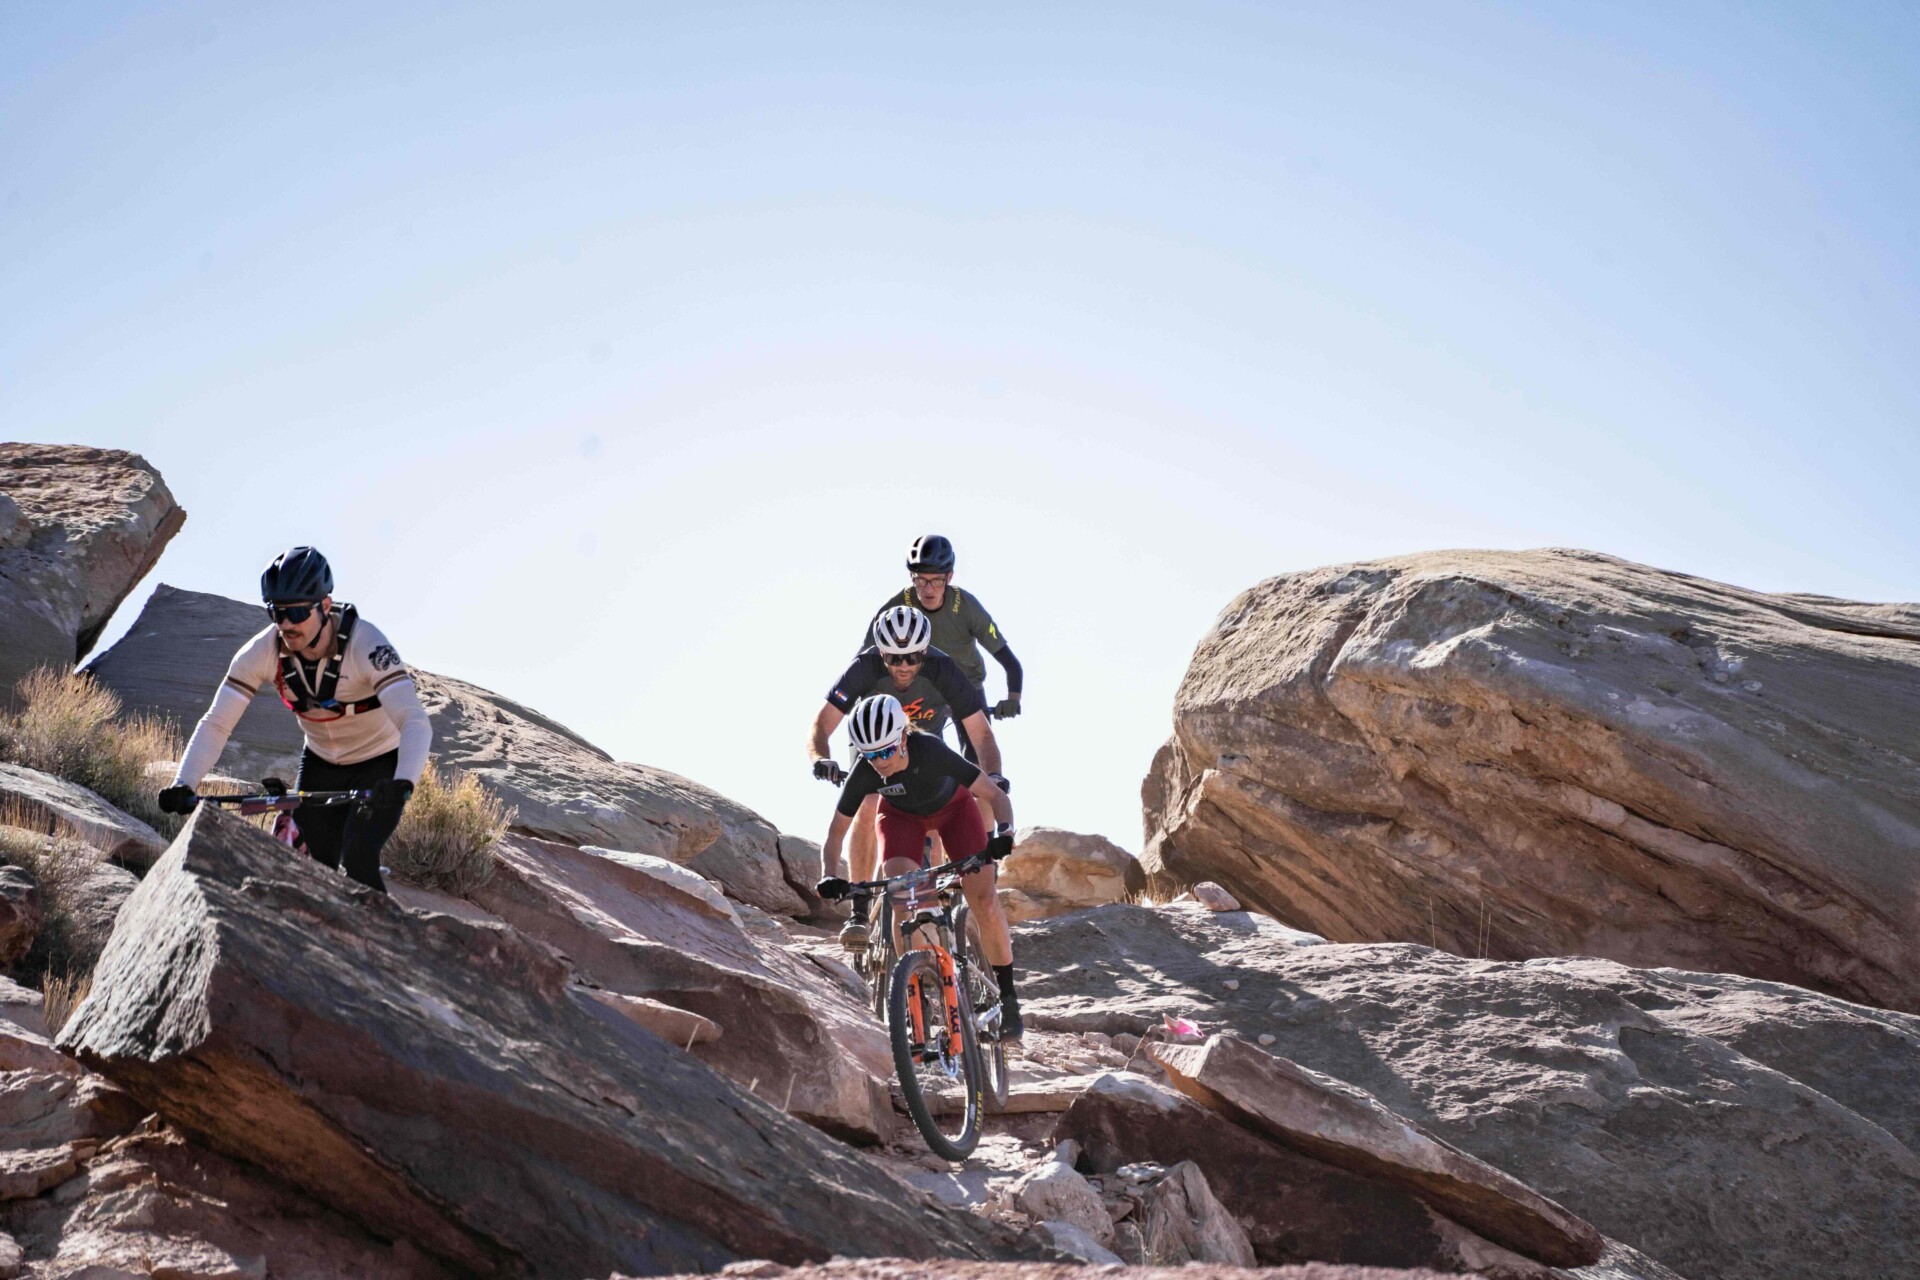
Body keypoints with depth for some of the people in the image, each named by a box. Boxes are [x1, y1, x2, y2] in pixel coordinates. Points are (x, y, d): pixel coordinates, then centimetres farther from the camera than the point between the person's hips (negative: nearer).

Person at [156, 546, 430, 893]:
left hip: (379, 764, -4)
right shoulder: (262, 652, -20)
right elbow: (216, 723, -17)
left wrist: (402, 784, -59)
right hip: (321, 763, 4)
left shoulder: (366, 644, -32)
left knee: (357, 860, -23)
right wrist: (183, 784, -32)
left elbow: (415, 721, -42)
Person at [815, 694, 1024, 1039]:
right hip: (902, 814, 2)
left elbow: (995, 794, -34)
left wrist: (1004, 832, -52)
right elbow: (836, 832, -20)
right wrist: (830, 875, -37)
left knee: (985, 903, -15)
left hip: (953, 807, -2)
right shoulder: (864, 773, -31)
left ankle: (1007, 995, 2)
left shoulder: (931, 751, -39)